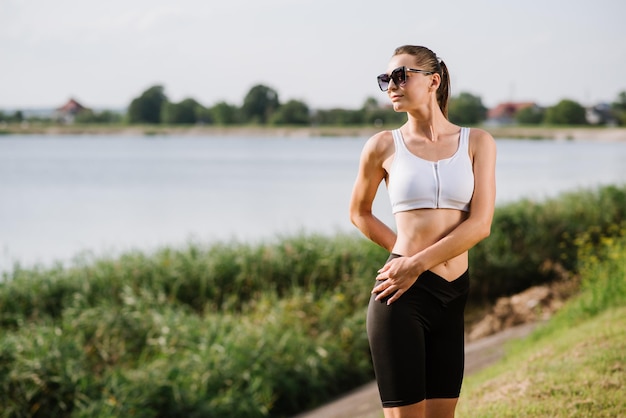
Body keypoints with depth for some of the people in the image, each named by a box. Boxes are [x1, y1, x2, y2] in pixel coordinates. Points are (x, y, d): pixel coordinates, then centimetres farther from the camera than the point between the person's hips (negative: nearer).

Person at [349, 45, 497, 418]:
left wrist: (417, 264, -12)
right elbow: (359, 213, 17)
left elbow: (480, 224, -5)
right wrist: (404, 252, 9)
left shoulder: (477, 143, 4)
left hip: (453, 296, 3)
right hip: (401, 295, -2)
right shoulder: (384, 146, 2)